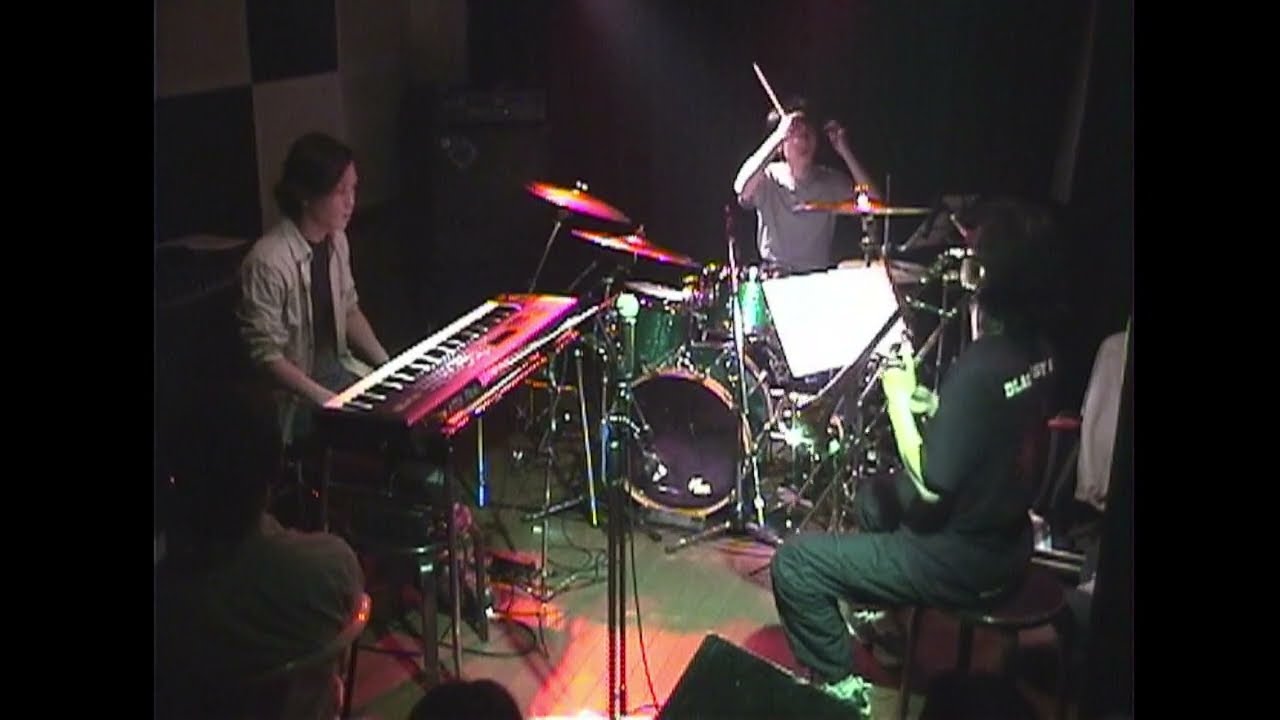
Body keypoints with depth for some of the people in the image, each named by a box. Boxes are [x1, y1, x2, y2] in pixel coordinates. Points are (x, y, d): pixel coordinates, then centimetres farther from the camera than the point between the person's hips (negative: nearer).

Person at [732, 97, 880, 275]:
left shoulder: (831, 181, 4)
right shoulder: (768, 177, -4)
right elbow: (742, 189, -27)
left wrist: (845, 152, -14)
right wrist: (778, 136, -26)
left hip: (823, 276, 3)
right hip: (775, 277, -3)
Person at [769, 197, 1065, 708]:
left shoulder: (979, 367, -29)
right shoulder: (1038, 351, -2)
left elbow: (930, 485, -25)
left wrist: (899, 398, -16)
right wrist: (927, 401, 1)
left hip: (963, 560, -9)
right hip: (1008, 537, 9)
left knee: (795, 564, -7)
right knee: (871, 495, 31)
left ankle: (841, 689, 6)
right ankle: (878, 617, 44)